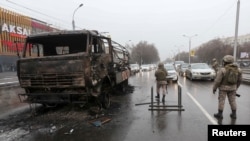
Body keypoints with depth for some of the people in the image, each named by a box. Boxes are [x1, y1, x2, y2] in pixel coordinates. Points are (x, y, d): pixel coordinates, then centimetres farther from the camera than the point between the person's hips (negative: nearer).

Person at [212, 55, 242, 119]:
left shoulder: (222, 70, -19)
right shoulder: (238, 69, -3)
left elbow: (217, 80, -18)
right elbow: (239, 80, 7)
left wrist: (214, 88, -7)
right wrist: (236, 87, 20)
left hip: (223, 87, -5)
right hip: (232, 87, 5)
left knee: (221, 100, 3)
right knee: (232, 100, 14)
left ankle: (220, 114, 9)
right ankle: (234, 114, 20)